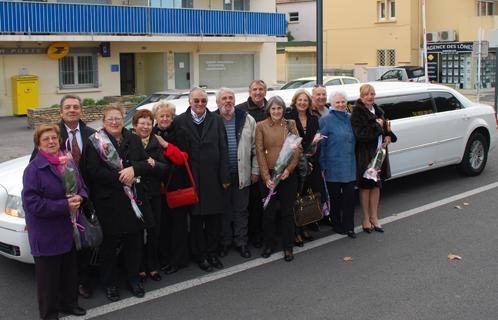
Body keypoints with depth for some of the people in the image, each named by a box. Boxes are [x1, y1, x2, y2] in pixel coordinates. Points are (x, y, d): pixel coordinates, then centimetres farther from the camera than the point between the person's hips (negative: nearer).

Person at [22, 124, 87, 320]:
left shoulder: (68, 162, 6)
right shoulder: (34, 168, -15)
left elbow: (82, 186, 15)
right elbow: (32, 203, -20)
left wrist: (79, 198, -10)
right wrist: (64, 206, -22)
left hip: (68, 229, 6)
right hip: (46, 235, -6)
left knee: (70, 270, 18)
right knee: (49, 274, 4)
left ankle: (68, 303, 38)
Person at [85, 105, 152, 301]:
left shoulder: (134, 140, 10)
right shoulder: (95, 143, -3)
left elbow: (147, 164, 5)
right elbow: (94, 171, -13)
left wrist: (133, 169, -16)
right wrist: (121, 178, -18)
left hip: (134, 200, 4)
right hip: (109, 202, -4)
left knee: (134, 241, 10)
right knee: (111, 243, 4)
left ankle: (133, 278, 27)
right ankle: (109, 283, 20)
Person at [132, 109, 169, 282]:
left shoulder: (156, 143, 6)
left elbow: (165, 168, 2)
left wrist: (155, 165, -16)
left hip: (153, 194, 3)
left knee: (154, 231, 9)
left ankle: (152, 267, 22)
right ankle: (139, 268, 17)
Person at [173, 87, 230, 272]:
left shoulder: (216, 120, 4)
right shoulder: (180, 121, -2)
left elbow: (223, 150, 2)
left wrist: (225, 177, -2)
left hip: (213, 178, 2)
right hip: (192, 178, -2)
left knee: (214, 217, 8)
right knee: (196, 218, 7)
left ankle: (212, 253, 24)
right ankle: (200, 255, 20)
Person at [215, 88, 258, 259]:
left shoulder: (247, 120, 4)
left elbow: (255, 148, 6)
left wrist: (255, 171, 2)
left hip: (242, 174, 1)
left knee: (241, 210, 10)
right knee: (224, 210, 10)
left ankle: (241, 242, 22)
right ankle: (225, 242, 24)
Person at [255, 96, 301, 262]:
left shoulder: (290, 124, 4)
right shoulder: (261, 126, -1)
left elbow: (297, 149, 0)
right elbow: (260, 152, -4)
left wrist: (289, 169, -14)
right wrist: (266, 177, -11)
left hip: (288, 175, 1)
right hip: (268, 175, -1)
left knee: (287, 212, 7)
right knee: (268, 212, 8)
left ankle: (288, 247, 18)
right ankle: (268, 245, 24)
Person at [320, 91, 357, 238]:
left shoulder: (350, 118, 8)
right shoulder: (326, 120, -6)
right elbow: (321, 144, -6)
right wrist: (323, 165, -8)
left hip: (349, 166, 4)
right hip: (333, 166, -4)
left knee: (349, 196, 1)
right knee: (335, 197, 6)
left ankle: (348, 226, 10)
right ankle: (337, 225, 20)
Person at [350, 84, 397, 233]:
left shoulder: (378, 111, 11)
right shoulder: (357, 112, -11)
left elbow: (385, 128, 21)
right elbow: (360, 134, -21)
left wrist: (388, 136, 0)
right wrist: (377, 125, -16)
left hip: (379, 152, 6)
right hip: (365, 154, -6)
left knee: (376, 185, 11)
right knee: (365, 186, 3)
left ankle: (374, 217, 21)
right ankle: (366, 219, 14)